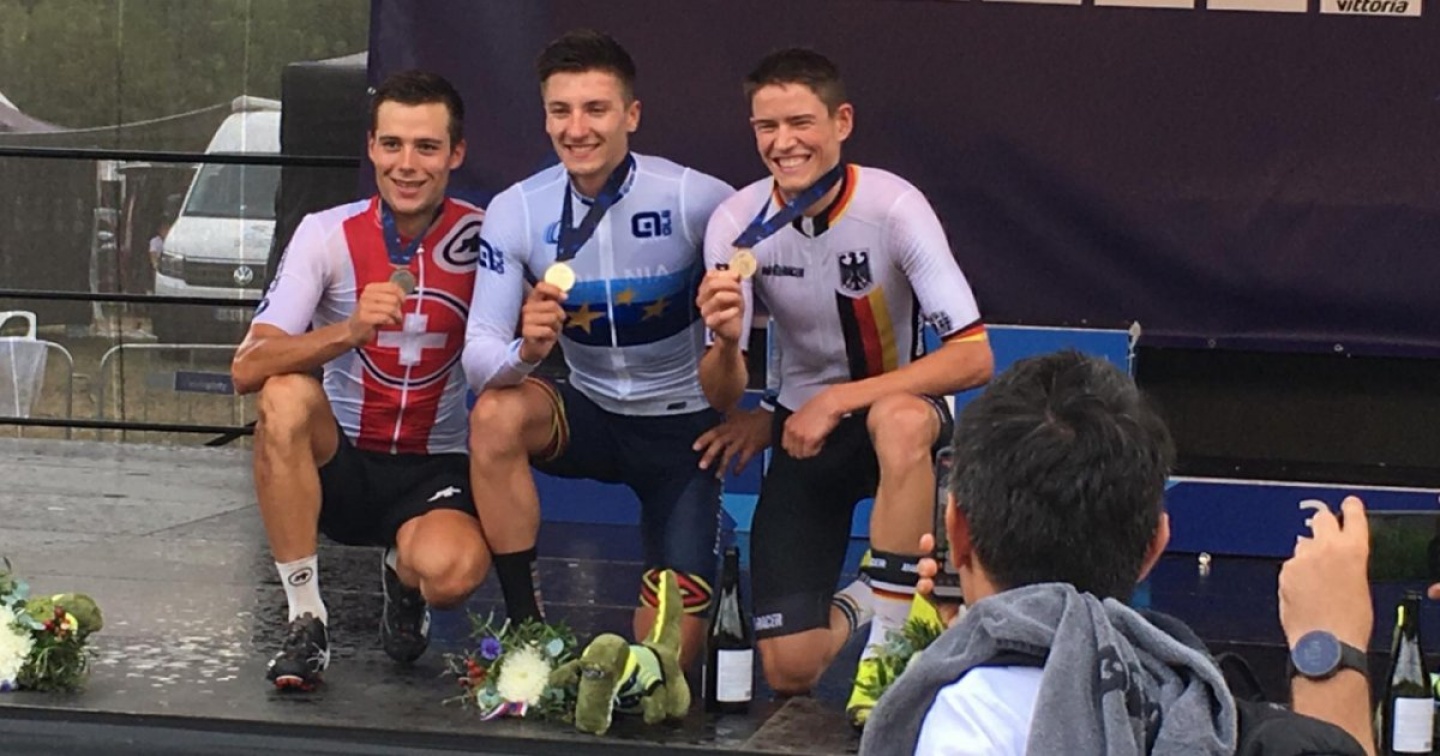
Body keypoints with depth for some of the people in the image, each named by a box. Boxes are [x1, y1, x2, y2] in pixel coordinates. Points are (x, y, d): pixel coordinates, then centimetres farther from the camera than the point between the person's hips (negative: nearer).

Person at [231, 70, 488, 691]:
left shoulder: (480, 238, -6)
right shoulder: (328, 234, -8)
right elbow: (247, 370, -17)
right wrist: (349, 331, -35)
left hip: (434, 473, -1)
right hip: (337, 463, 1)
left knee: (451, 571, -33)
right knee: (287, 396, -32)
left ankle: (403, 576, 8)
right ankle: (305, 621, -19)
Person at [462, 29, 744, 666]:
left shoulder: (699, 200, -19)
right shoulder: (516, 212, -12)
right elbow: (480, 358, -16)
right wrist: (526, 351, -38)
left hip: (684, 425, -2)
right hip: (591, 415, 2)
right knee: (495, 416, -30)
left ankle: (702, 582, 29)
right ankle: (526, 628, -17)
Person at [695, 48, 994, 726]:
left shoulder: (893, 207, -21)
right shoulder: (736, 223, -13)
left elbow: (973, 358, -25)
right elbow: (722, 398, -11)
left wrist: (837, 401, -29)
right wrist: (726, 343, -35)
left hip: (901, 404, -2)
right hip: (804, 428, 2)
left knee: (899, 421, -42)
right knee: (789, 671, -10)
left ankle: (889, 638, -24)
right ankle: (850, 606, 27)